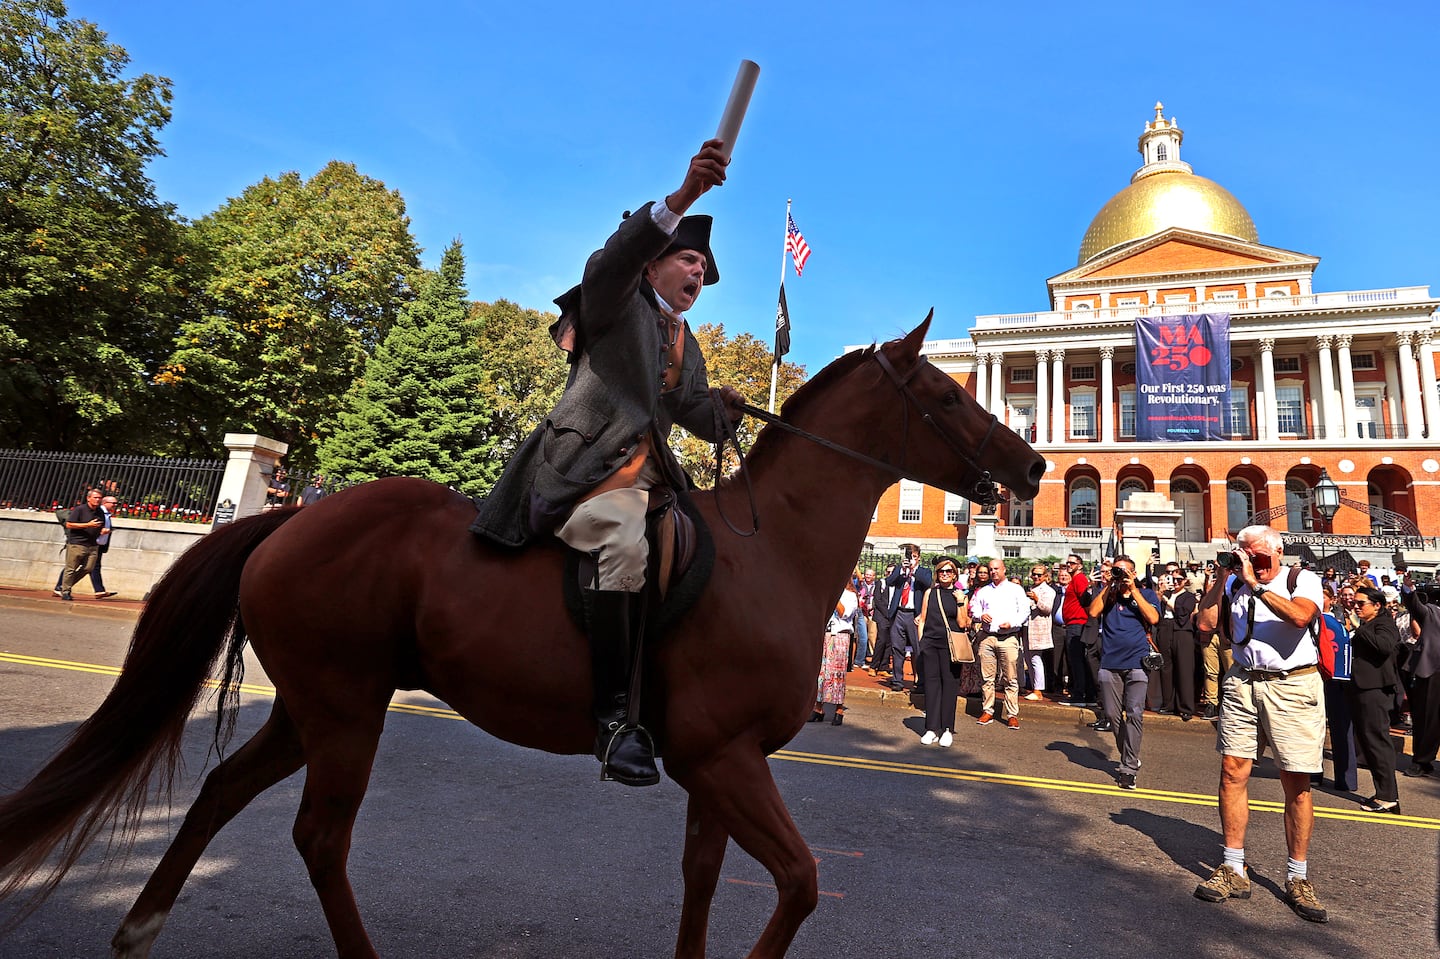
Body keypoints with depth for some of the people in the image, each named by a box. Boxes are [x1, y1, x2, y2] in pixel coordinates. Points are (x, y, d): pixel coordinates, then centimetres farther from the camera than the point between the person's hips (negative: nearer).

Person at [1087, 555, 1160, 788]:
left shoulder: (1146, 594, 7)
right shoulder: (1105, 593, 11)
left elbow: (1153, 618, -10)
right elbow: (1093, 612, -5)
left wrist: (1133, 590, -9)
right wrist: (1108, 586, -5)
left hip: (1137, 662, -2)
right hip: (1110, 663, 2)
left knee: (1135, 714, -9)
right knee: (1111, 714, 6)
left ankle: (1129, 768, -4)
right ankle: (1129, 756, 27)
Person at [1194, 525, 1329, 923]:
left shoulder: (1303, 579, 0)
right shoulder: (1233, 584, 10)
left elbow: (1300, 615, -20)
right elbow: (1207, 623, -1)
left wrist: (1256, 585, -18)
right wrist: (1223, 576, -2)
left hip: (1293, 686, -3)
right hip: (1243, 684, 3)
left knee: (1297, 783, 2)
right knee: (1232, 770, -1)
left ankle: (1297, 879, 17)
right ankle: (1233, 871, 9)